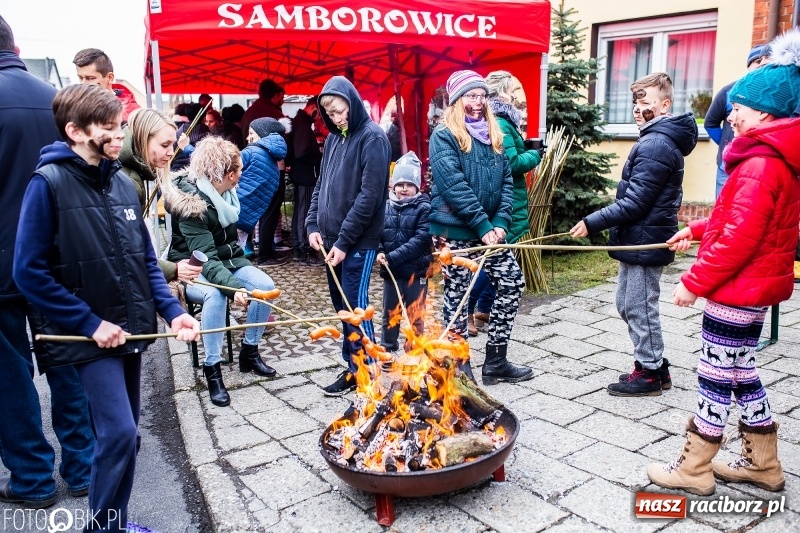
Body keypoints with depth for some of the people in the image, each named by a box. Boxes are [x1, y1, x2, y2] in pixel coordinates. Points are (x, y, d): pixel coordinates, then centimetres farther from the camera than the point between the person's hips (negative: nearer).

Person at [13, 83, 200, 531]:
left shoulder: (123, 183, 5)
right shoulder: (49, 183, -12)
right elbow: (30, 272, -13)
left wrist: (173, 310, -3)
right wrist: (91, 323, -15)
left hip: (131, 328, 6)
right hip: (92, 335, -6)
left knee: (125, 434, 14)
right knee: (120, 433, -11)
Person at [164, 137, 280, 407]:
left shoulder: (224, 192, -2)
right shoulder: (192, 201, -25)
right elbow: (205, 257, -32)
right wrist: (233, 286, -44)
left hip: (225, 259, 7)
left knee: (265, 285, -16)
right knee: (215, 295, -36)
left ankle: (249, 352, 0)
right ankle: (212, 369, -23)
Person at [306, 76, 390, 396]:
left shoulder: (372, 138, -10)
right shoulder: (332, 139, 13)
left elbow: (370, 194, -16)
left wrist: (344, 241, -16)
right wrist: (313, 225, 4)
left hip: (358, 241, -7)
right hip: (331, 238, 7)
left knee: (354, 306, -2)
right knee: (341, 303, 13)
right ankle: (352, 361, 26)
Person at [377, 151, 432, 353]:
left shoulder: (424, 208, -7)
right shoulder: (385, 207, 4)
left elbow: (421, 239, -17)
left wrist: (393, 257, -22)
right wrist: (379, 252, -16)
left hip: (416, 271, -3)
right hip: (391, 271, 4)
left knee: (415, 316, 7)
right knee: (390, 314, 15)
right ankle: (387, 350, 31)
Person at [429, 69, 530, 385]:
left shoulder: (493, 134, 12)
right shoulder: (444, 135, -8)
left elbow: (506, 180, 8)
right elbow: (453, 186, -18)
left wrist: (500, 222, -6)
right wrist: (483, 226, -19)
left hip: (490, 229, 7)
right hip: (456, 230, -7)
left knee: (512, 283, 6)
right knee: (457, 294, 2)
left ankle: (496, 361, 18)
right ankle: (459, 366, 15)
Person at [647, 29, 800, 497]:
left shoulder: (761, 163, -20)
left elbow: (739, 238, -25)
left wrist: (694, 282, -20)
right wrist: (698, 229, 21)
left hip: (737, 288, -10)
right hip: (753, 286, 10)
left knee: (716, 377, 1)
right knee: (741, 373, 19)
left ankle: (693, 470, 15)